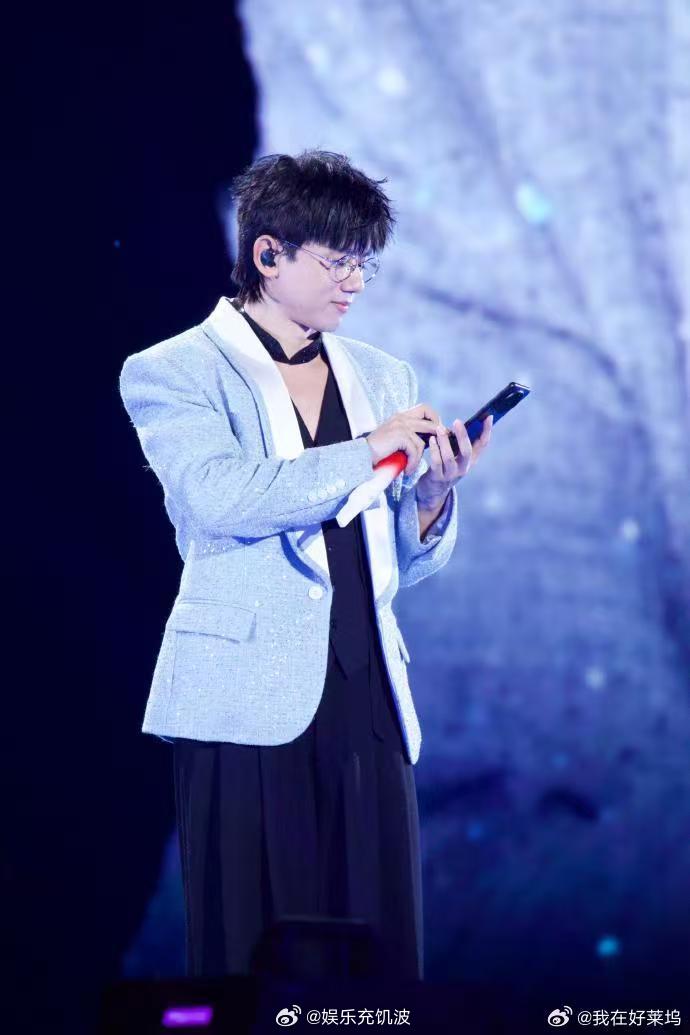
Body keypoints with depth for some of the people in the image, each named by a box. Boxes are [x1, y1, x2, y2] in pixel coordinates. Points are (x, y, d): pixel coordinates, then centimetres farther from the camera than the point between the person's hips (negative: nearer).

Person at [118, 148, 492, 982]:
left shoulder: (382, 377, 16)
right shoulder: (172, 373, 1)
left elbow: (406, 565, 16)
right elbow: (221, 497, -17)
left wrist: (434, 492, -4)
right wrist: (367, 451, -16)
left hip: (366, 702, 5)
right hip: (248, 704, -4)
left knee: (381, 957, 1)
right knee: (252, 955, -3)